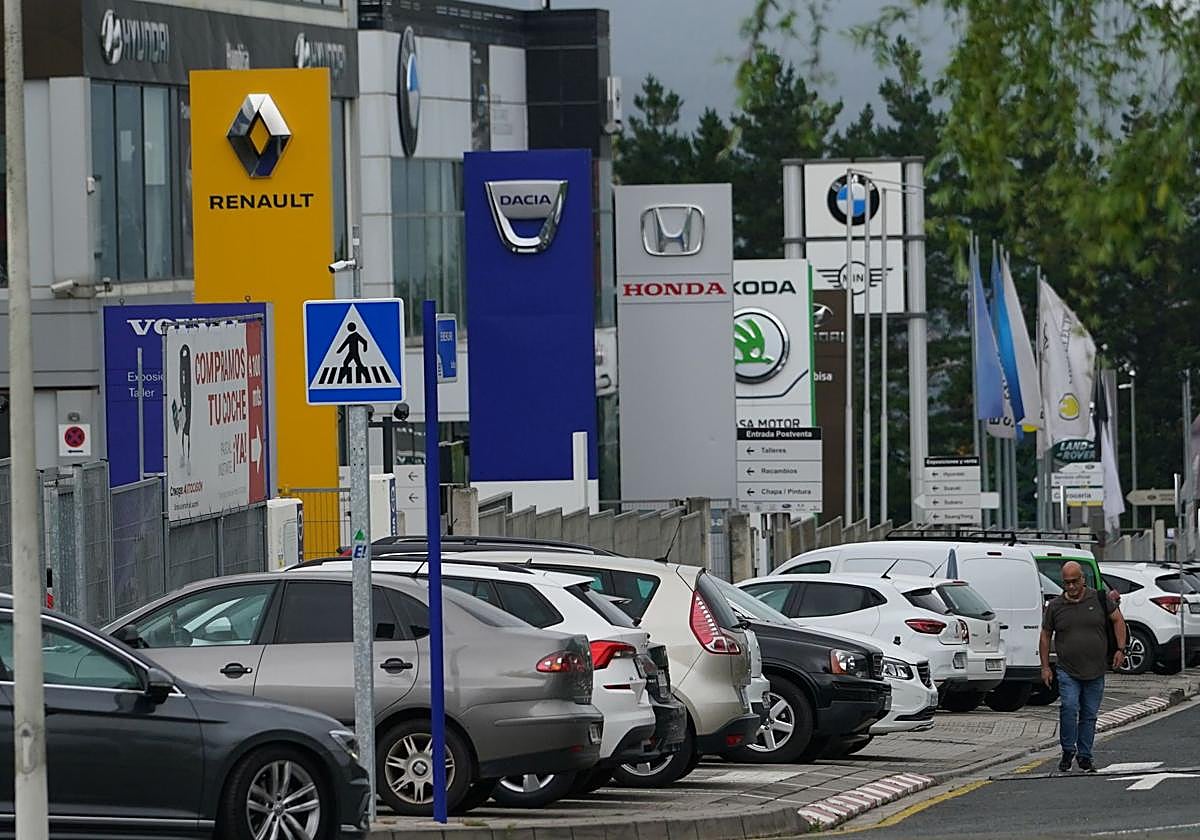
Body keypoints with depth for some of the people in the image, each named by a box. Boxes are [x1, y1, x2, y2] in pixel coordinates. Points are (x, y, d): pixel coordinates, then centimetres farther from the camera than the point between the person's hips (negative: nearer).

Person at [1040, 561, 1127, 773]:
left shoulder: (1099, 600, 2)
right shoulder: (1055, 606, 2)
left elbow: (1118, 620, 11)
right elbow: (1045, 636, 10)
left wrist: (1120, 649, 3)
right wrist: (1045, 667, 6)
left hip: (1095, 672, 1)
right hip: (1068, 672, -1)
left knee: (1089, 714, 6)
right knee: (1069, 708, -18)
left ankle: (1085, 756, 17)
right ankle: (1068, 751, -4)